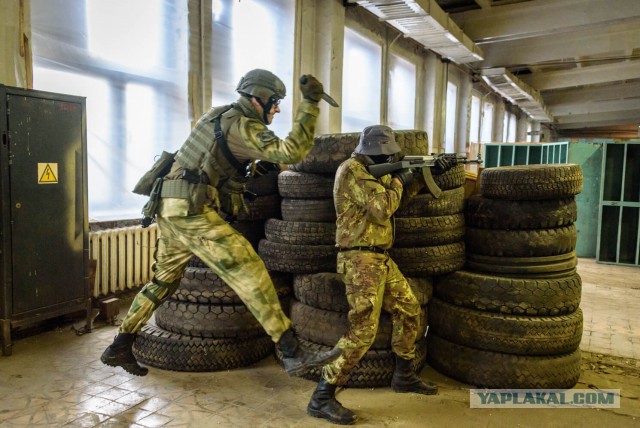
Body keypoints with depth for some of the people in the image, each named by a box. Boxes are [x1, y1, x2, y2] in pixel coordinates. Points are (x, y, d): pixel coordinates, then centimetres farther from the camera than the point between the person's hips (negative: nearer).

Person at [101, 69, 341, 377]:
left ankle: (119, 348, 31)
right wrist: (310, 103, -17)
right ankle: (293, 355, -13)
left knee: (163, 280, 22)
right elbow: (291, 152, -21)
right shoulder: (242, 125, -8)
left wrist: (256, 166, 19)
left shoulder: (218, 115, 20)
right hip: (195, 212, -10)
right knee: (251, 275, -12)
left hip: (170, 210, 10)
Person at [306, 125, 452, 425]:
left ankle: (403, 376, 33)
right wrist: (398, 181, -5)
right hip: (361, 260, -10)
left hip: (381, 259, 10)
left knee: (409, 310, 17)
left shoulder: (373, 172, 17)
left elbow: (397, 196, 30)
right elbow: (383, 208, -23)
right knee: (362, 330, -14)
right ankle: (322, 397, -6)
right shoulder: (352, 169, -14)